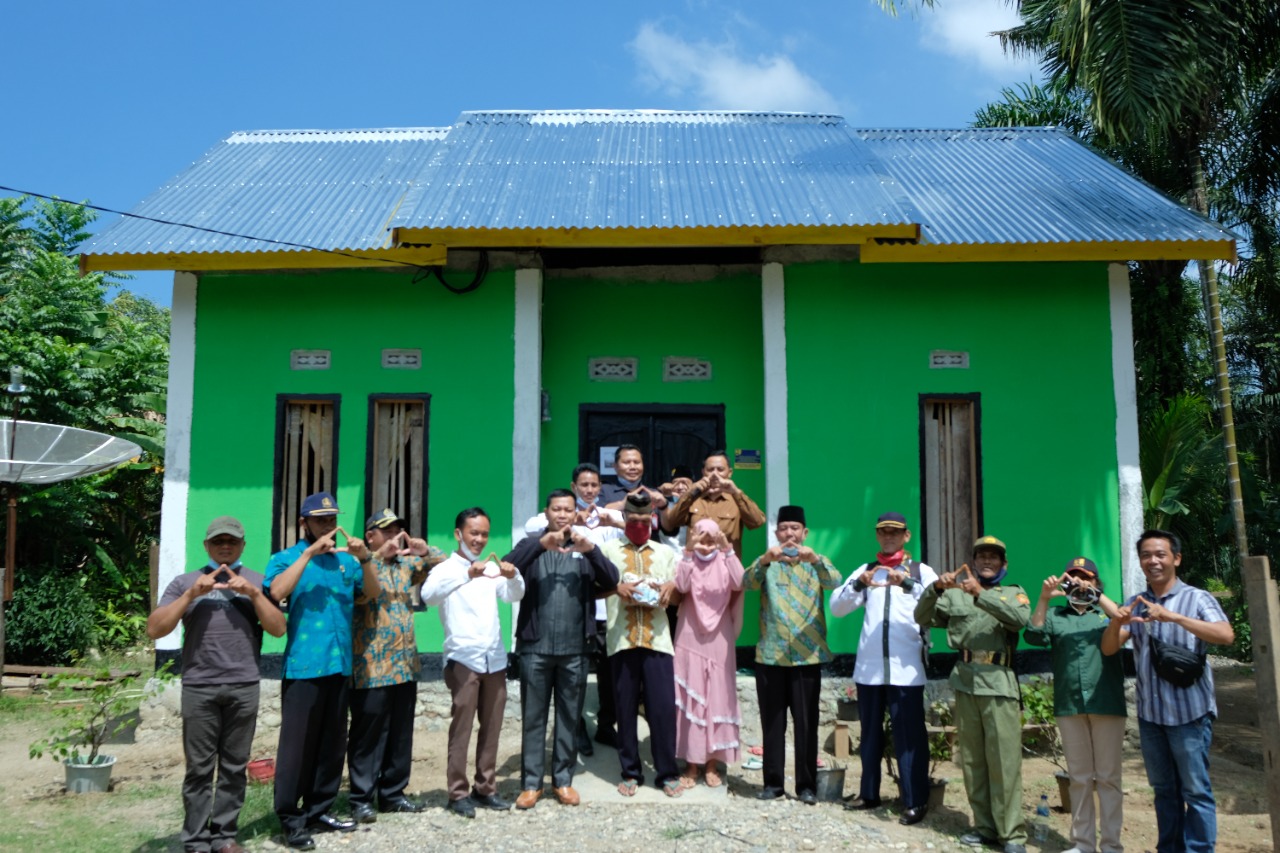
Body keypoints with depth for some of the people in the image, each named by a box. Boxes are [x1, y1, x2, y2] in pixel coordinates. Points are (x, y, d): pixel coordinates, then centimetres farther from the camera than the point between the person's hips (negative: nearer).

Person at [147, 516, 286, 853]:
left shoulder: (256, 582, 12)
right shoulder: (185, 582, 10)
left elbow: (279, 629, 3)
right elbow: (154, 630, 1)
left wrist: (253, 594, -9)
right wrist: (192, 594, -8)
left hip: (244, 688, 1)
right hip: (199, 688, -1)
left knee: (234, 766, 6)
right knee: (199, 768, 2)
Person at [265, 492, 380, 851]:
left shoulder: (346, 559, 12)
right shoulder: (286, 557, 0)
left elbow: (373, 593, 4)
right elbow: (277, 592, -19)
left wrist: (365, 558, -11)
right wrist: (309, 553, -20)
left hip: (340, 665, 5)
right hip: (303, 666, -5)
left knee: (333, 743, 11)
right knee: (297, 744, -1)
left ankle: (318, 811, 23)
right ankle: (290, 819, 9)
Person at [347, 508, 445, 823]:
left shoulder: (406, 564, 13)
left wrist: (425, 551, -5)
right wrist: (380, 555, -29)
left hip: (405, 665, 7)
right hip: (371, 668, -6)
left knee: (401, 735, 12)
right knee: (368, 735, 1)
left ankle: (393, 793, 23)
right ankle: (362, 799, 11)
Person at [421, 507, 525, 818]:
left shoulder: (492, 569, 14)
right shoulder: (446, 569, -2)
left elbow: (515, 595, 0)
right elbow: (428, 595, -23)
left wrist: (513, 576, -22)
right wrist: (467, 575, -37)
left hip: (495, 658, 5)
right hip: (463, 658, -5)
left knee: (491, 727, 9)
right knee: (461, 728, -3)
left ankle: (485, 788, 19)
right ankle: (458, 793, 5)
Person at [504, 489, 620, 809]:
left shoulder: (585, 549, 9)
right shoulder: (532, 545, 6)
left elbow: (612, 581, -5)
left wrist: (592, 550, -21)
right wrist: (540, 544, -25)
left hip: (574, 650, 1)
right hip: (535, 647, -1)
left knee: (569, 717, 8)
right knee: (533, 717, 5)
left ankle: (563, 780, 19)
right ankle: (531, 782, 13)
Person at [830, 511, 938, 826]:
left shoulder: (921, 571, 4)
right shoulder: (865, 571, 11)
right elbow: (837, 607, -1)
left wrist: (908, 584, -29)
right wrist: (859, 584, -19)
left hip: (906, 669, -3)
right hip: (868, 667, 3)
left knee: (909, 735, -2)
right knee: (870, 733, 13)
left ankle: (916, 802, 7)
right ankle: (869, 793, 25)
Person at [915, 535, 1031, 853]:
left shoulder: (1013, 592, 10)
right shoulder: (955, 594, 15)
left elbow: (1020, 618, -12)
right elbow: (922, 619, 7)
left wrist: (980, 594, -21)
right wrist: (935, 588, -9)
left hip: (998, 683, -3)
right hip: (965, 683, 3)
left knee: (1004, 761, -5)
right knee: (972, 760, 7)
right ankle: (985, 827, 16)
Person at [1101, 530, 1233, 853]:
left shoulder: (1197, 598, -5)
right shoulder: (1135, 605, 8)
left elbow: (1226, 636, -22)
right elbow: (1108, 649, 0)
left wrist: (1174, 617, -32)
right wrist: (1116, 622, -22)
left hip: (1189, 712, -5)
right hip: (1149, 714, 5)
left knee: (1195, 790, 1)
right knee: (1164, 790, 16)